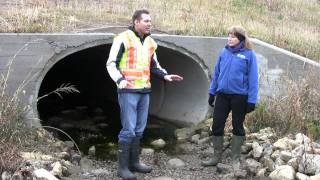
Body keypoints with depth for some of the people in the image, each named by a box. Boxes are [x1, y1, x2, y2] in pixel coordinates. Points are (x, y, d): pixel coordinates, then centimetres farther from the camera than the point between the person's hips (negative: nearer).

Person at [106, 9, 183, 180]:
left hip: (144, 91, 7)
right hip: (128, 91, -7)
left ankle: (134, 162, 25)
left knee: (139, 129, 13)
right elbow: (111, 64, -9)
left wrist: (165, 75, 7)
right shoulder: (123, 39, -9)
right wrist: (120, 79, -25)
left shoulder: (150, 42, 12)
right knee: (128, 129, -6)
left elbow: (154, 65, 24)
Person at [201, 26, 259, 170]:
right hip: (222, 95, 4)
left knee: (237, 127, 10)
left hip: (239, 97, -4)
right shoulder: (224, 52, 4)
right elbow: (216, 73, 10)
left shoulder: (249, 54, -9)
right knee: (217, 125, 7)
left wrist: (252, 100, -13)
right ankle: (216, 157, 23)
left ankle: (235, 159, 23)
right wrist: (212, 92, 10)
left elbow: (252, 78, -9)